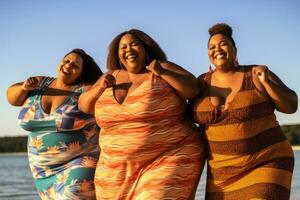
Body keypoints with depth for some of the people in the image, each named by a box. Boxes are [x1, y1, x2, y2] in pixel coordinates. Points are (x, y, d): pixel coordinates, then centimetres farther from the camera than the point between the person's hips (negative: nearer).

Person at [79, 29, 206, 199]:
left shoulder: (162, 69, -2)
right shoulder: (113, 76, 10)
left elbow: (193, 89, -11)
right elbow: (84, 106, 12)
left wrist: (163, 73, -21)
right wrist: (100, 88, -6)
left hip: (167, 162, -5)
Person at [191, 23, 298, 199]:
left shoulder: (255, 75, -7)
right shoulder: (203, 83, 3)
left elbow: (291, 105, -10)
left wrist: (266, 81, -23)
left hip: (265, 166, -5)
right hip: (225, 173, 5)